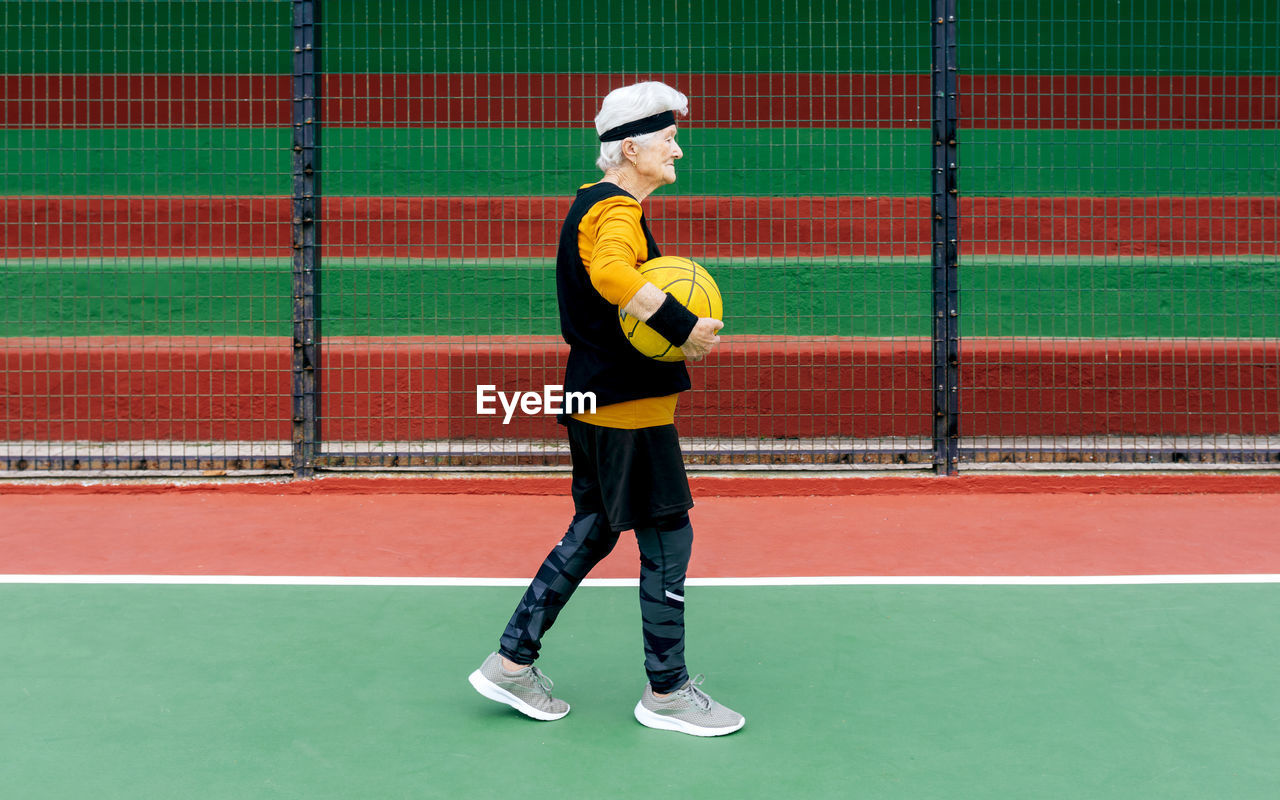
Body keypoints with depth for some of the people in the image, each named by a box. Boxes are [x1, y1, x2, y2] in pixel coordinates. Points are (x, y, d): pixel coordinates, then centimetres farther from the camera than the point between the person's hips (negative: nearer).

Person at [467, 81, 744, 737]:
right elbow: (611, 272, -39)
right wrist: (684, 327, -33)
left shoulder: (592, 203, 16)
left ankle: (512, 662, 21)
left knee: (593, 532, 16)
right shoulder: (616, 210, -16)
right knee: (667, 538, -1)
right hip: (628, 404, -10)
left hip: (597, 399, 10)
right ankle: (666, 692, 11)